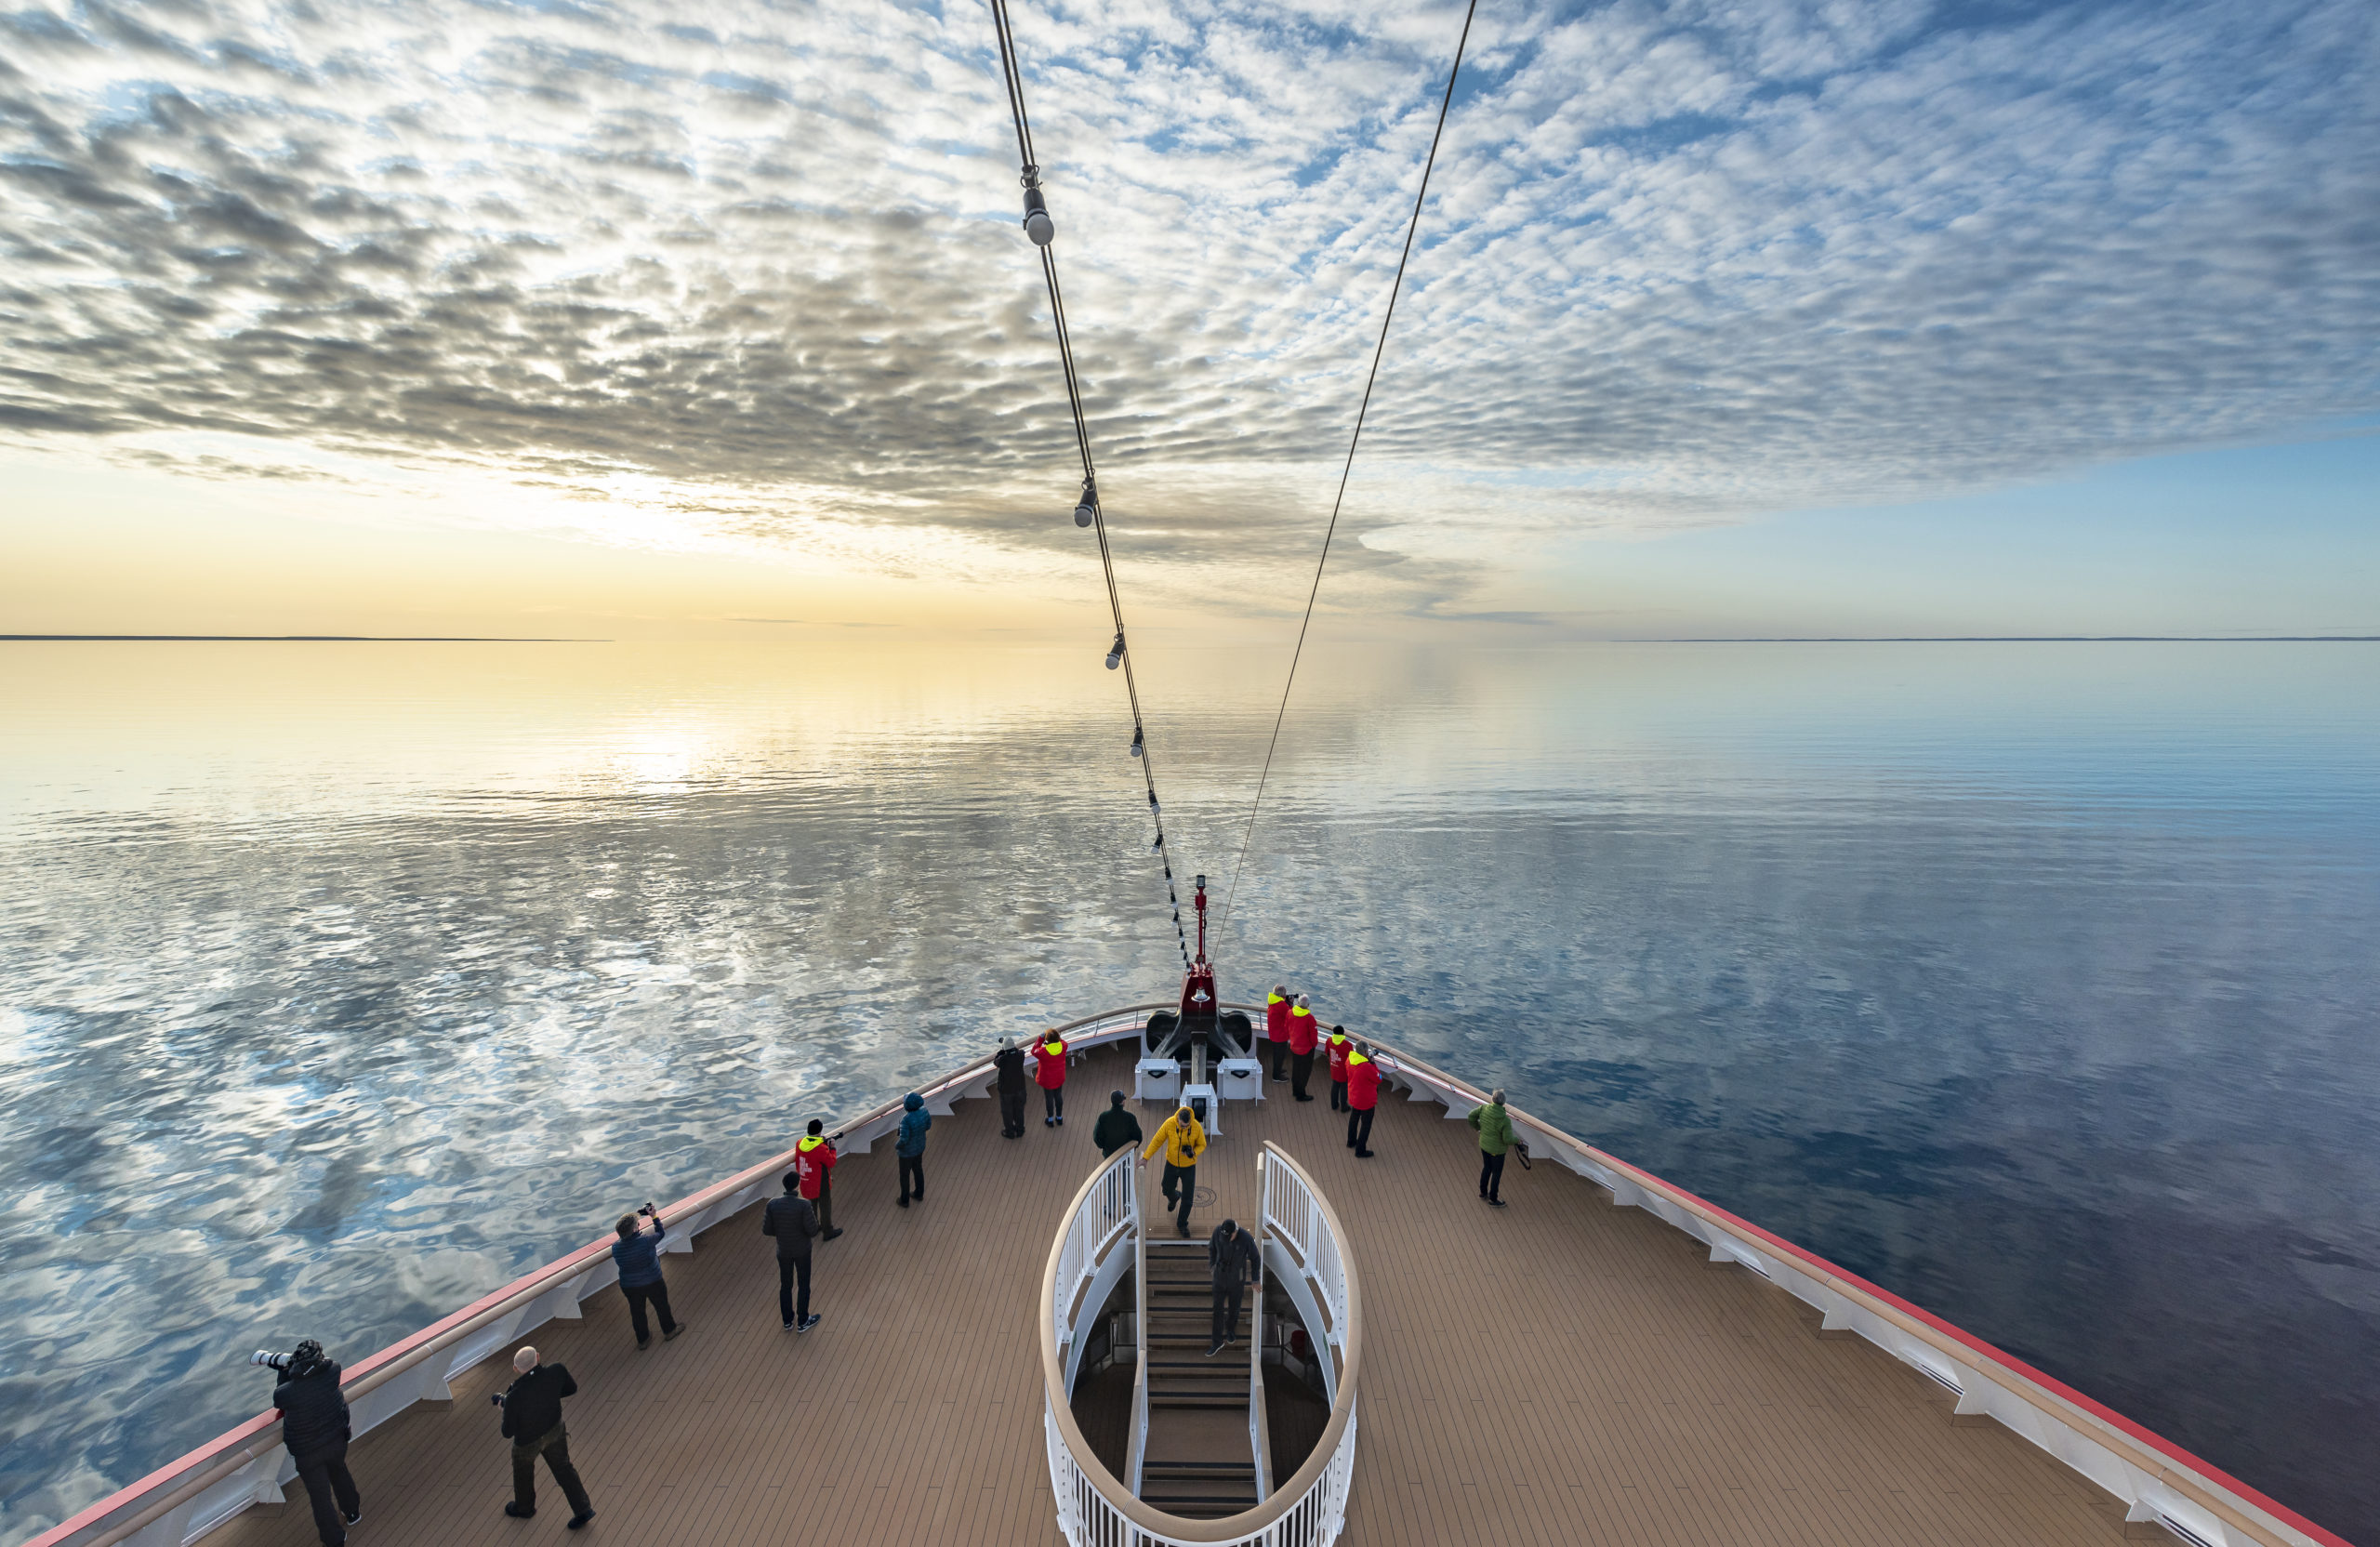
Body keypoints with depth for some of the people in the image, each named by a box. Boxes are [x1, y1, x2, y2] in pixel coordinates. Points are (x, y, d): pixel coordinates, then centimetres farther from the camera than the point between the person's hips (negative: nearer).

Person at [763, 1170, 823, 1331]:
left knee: (785, 1286, 20)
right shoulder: (804, 1204, -26)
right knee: (804, 1285, 15)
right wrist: (813, 1215, -2)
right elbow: (812, 1231, -21)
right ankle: (802, 1322, 26)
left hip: (783, 1250, 3)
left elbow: (766, 1230, -9)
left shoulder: (773, 1204, -16)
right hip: (802, 1251, -3)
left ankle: (787, 1321, 33)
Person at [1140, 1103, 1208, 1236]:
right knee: (1167, 1190, 21)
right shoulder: (1169, 1123, -24)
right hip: (1172, 1164, 1)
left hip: (1189, 1166, -1)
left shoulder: (1196, 1127, -25)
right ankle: (1173, 1198, 59)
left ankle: (1183, 1224, 27)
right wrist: (1145, 1157, -13)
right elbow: (1157, 1140, -12)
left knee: (1188, 1198, 2)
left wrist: (1194, 1153, -30)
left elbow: (1202, 1145, -8)